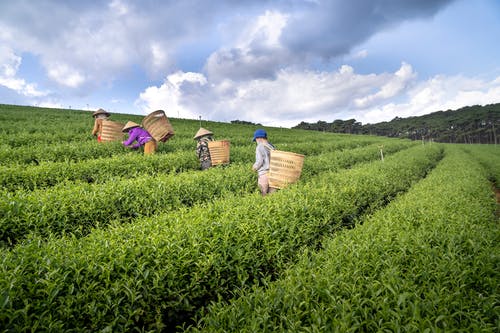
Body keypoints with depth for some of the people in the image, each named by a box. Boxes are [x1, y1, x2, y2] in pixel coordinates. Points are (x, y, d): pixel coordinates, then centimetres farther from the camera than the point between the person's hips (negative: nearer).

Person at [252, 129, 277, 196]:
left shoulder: (260, 147, -8)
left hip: (264, 174, -6)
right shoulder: (271, 146, 10)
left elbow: (259, 161, -14)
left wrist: (254, 167, 4)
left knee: (264, 195, 1)